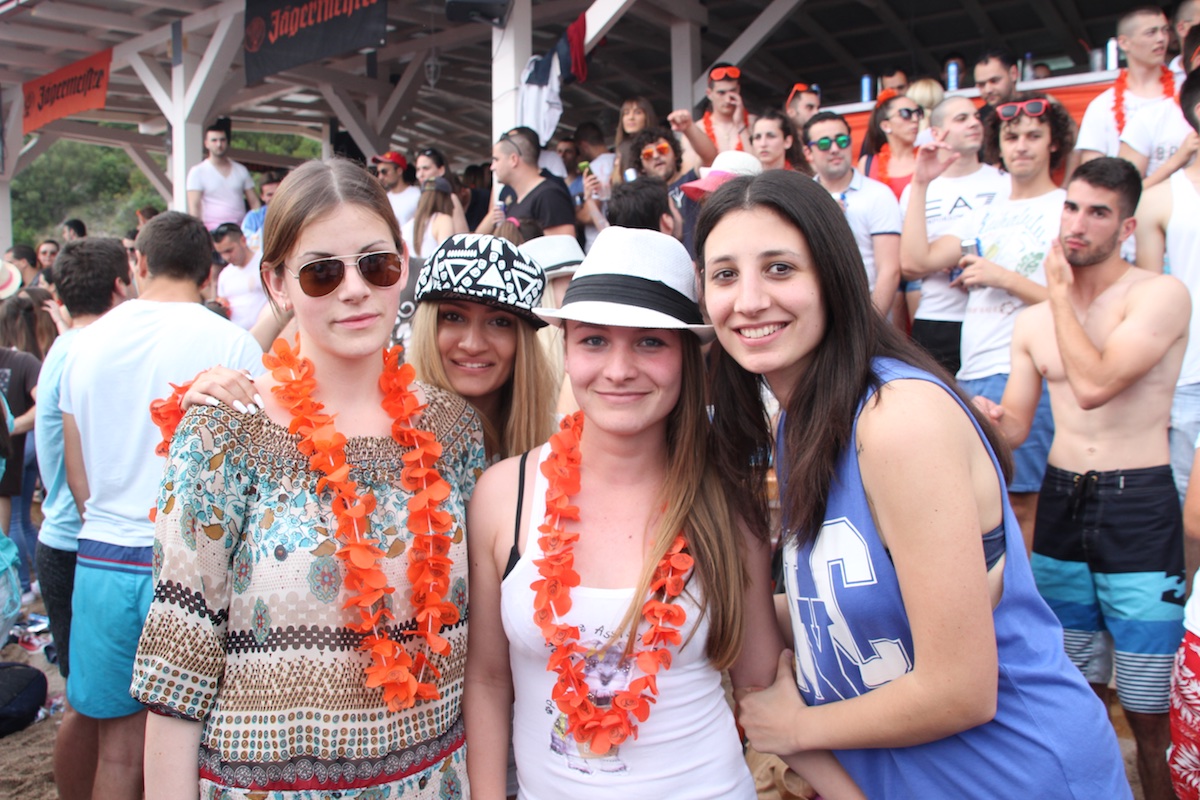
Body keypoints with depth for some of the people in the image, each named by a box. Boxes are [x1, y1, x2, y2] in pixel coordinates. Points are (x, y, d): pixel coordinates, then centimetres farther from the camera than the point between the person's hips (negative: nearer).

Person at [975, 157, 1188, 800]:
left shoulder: (1162, 295, -7)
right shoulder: (1033, 321, 9)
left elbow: (1094, 384, -22)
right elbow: (1014, 427, 8)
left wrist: (1060, 291, -11)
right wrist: (988, 416, -16)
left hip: (1138, 507, -4)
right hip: (1060, 503, 5)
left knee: (1148, 709, 0)